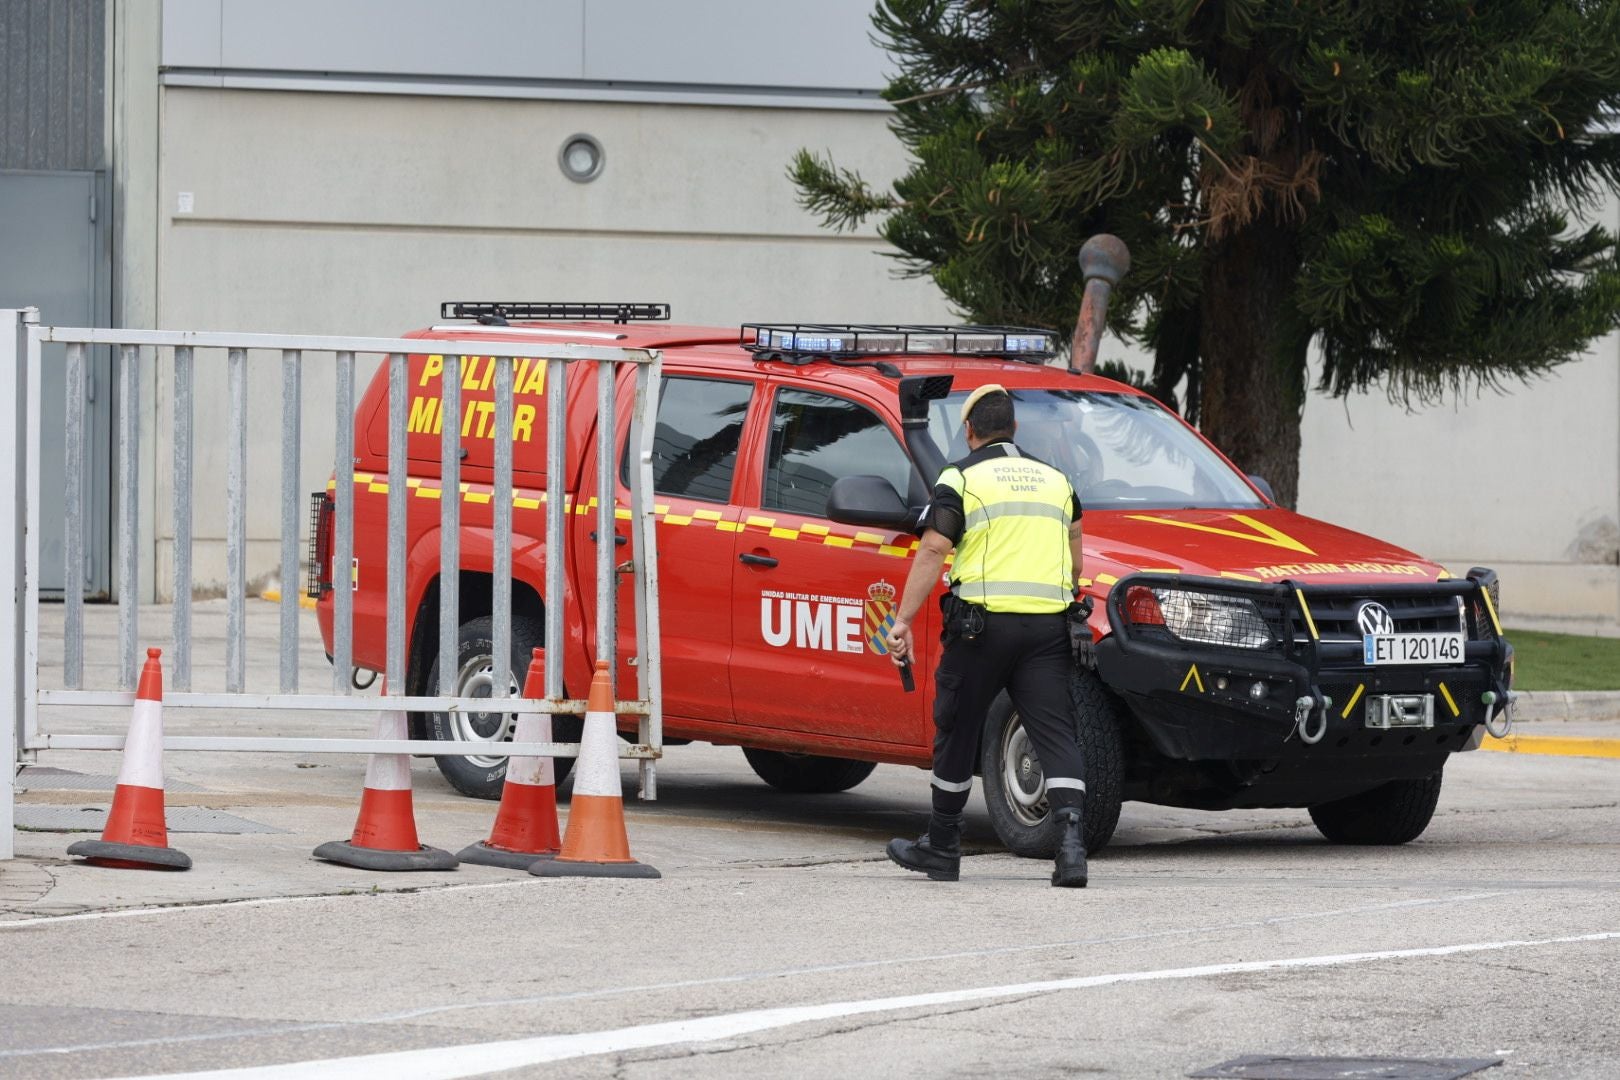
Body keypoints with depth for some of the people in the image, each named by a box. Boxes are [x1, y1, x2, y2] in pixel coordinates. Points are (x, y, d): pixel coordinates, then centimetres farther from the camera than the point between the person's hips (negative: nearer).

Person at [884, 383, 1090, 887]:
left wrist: (903, 620, -8)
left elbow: (932, 552, -7)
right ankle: (1070, 840, -21)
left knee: (956, 732, 10)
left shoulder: (961, 478, 1)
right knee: (1055, 733, -2)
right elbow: (1075, 558, 25)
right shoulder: (1055, 480, 17)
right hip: (1049, 624, 4)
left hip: (984, 623, -3)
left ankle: (941, 848, 19)